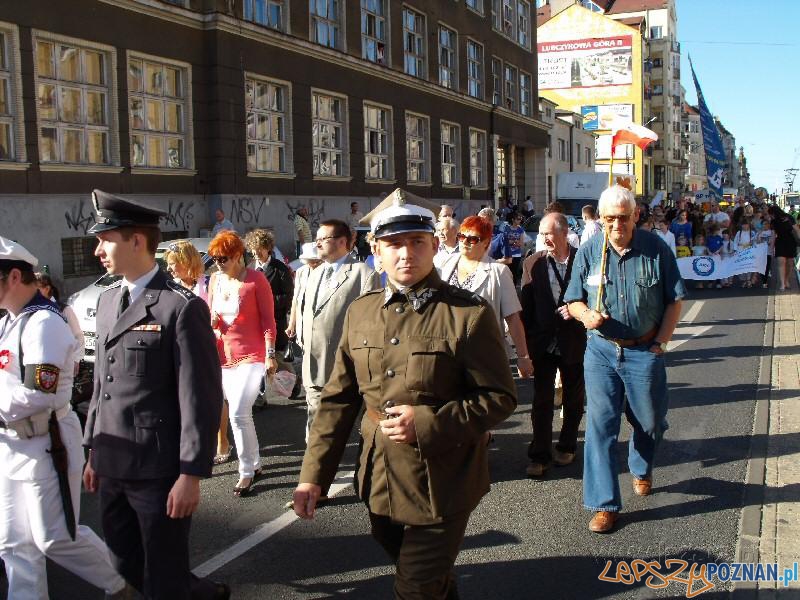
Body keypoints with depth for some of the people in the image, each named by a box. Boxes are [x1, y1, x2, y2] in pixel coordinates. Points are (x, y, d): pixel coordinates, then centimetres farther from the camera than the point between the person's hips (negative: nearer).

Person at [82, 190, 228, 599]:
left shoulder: (182, 307, -15)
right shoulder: (107, 301, 10)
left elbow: (200, 397, -16)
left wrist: (191, 474, -16)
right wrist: (94, 450, 17)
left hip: (159, 471, -8)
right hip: (112, 468, 8)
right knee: (127, 564, 21)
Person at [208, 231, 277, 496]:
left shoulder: (255, 279, -10)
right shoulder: (215, 279, 7)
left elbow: (268, 319, -7)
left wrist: (270, 354, -12)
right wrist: (210, 320, -5)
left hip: (251, 356, -6)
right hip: (224, 356, 6)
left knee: (238, 413, -13)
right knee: (241, 414, 13)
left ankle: (246, 472, 2)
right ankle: (255, 465, 27)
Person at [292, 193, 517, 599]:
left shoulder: (469, 314, -11)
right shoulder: (360, 312, 4)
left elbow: (500, 397, -10)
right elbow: (339, 399, 6)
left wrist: (427, 422, -22)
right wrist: (313, 475, 2)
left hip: (441, 486, -5)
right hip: (379, 486, 5)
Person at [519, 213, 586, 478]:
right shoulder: (532, 263, -2)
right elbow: (525, 305, 1)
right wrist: (525, 343, -2)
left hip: (575, 344, 0)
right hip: (543, 344, 0)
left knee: (574, 400, 15)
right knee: (542, 401, 2)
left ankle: (567, 447, 33)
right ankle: (539, 455, 11)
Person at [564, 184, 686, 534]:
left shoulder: (655, 248, -5)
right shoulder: (588, 252, -2)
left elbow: (674, 299, 2)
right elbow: (573, 300, 5)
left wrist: (661, 341, -5)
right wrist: (586, 314, -17)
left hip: (645, 351, 0)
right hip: (601, 351, 0)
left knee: (650, 421, 15)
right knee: (600, 425, -2)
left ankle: (641, 470, 47)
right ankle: (604, 504, 8)